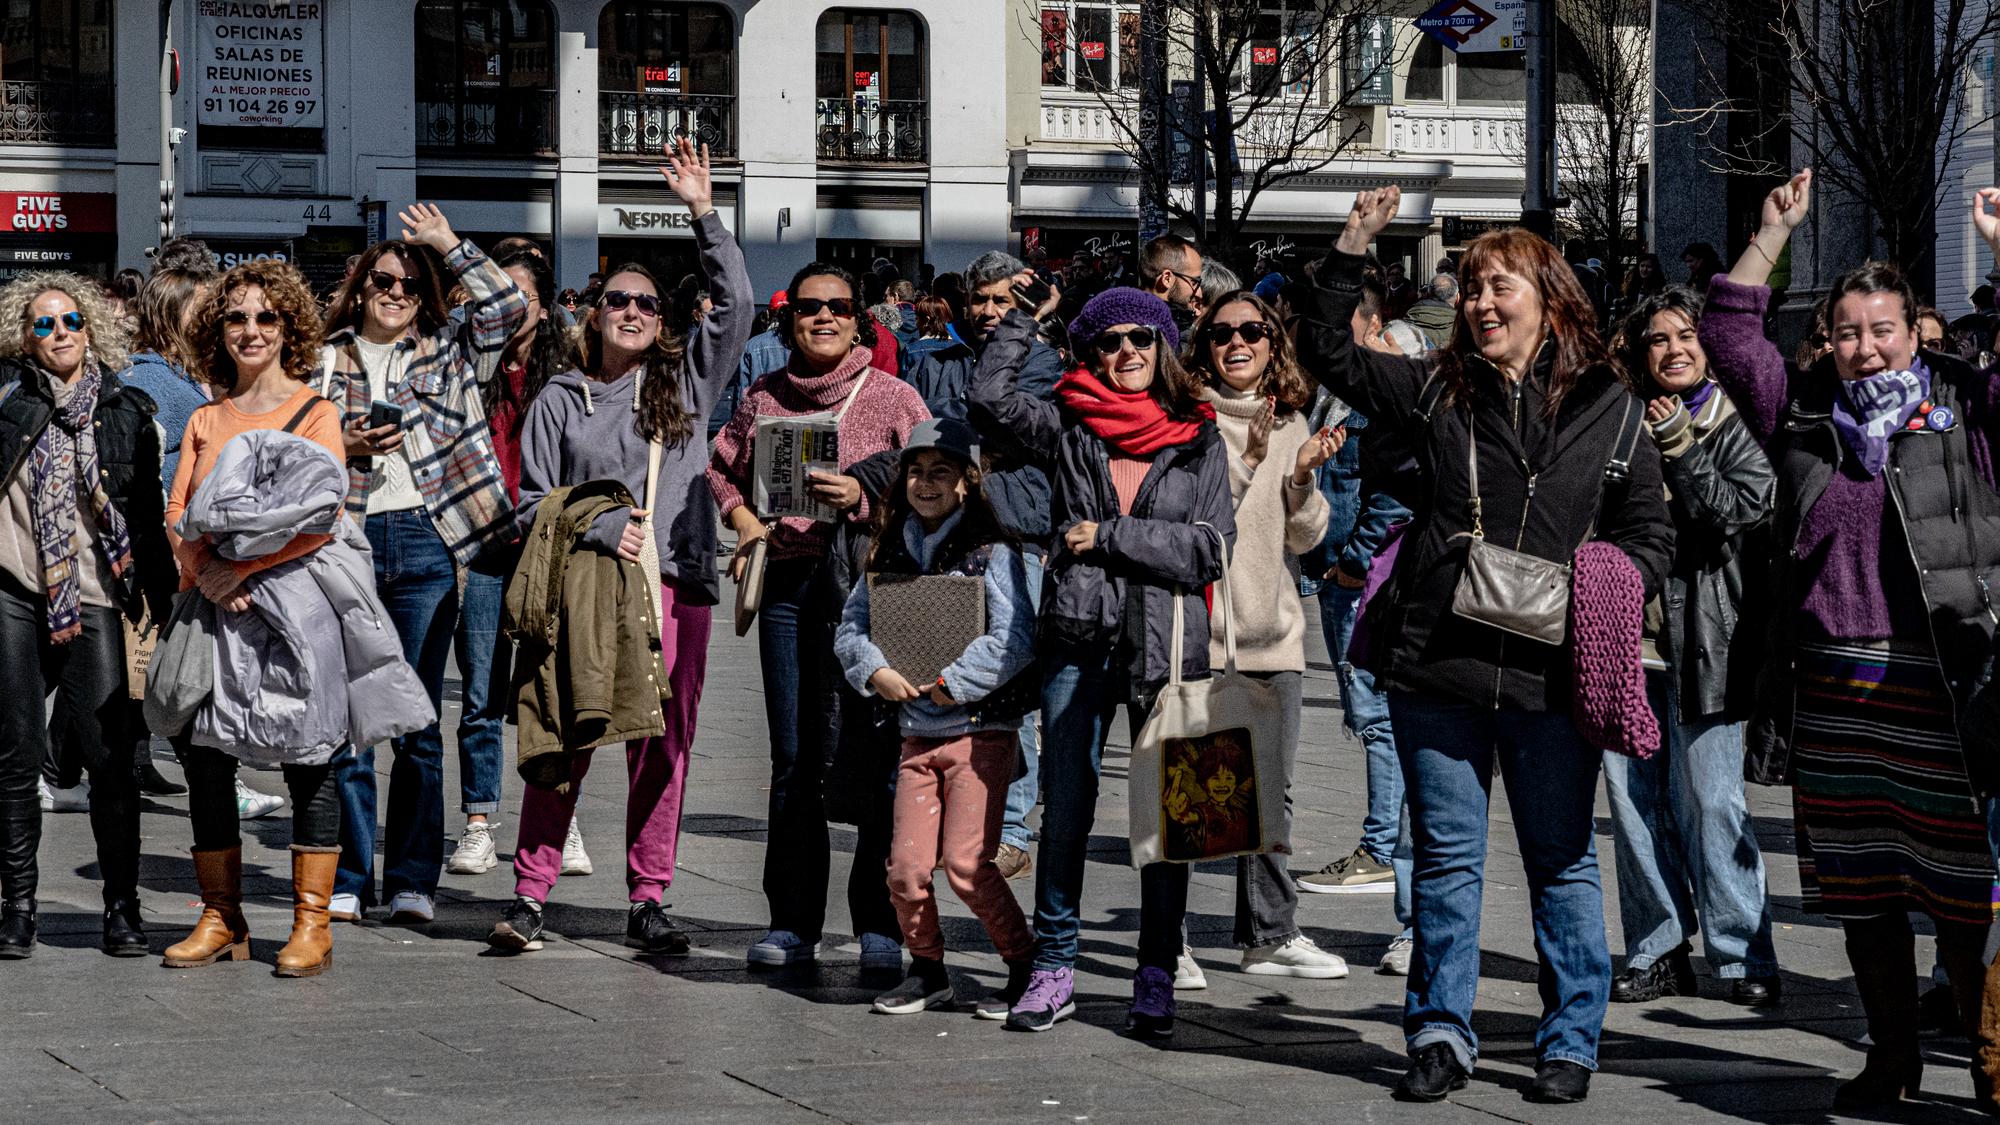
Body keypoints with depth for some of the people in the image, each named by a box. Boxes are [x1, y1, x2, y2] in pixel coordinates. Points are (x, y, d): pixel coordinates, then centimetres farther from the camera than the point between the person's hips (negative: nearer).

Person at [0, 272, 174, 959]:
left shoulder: (124, 408, 10)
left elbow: (147, 512, 13)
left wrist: (162, 600, 10)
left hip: (93, 598, 0)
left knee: (109, 754, -6)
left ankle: (122, 907, 4)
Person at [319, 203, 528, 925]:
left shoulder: (446, 354, 11)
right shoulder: (324, 359, 12)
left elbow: (510, 308, -1)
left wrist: (450, 245, -2)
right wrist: (346, 448, -6)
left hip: (424, 540, 0)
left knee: (418, 720, 3)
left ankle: (413, 881, 8)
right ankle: (348, 882, 7)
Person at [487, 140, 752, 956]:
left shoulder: (684, 384, 13)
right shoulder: (560, 402, 9)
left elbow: (736, 305, 5)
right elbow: (533, 504, 5)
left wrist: (703, 214, 1)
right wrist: (604, 529, -10)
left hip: (677, 586, 2)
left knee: (663, 748, 3)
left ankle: (648, 902, 9)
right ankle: (531, 896, -2)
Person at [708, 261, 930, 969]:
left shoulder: (893, 397, 3)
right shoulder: (764, 399, 13)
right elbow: (723, 468, 29)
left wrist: (863, 498, -17)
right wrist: (747, 523, 11)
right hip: (788, 585, 3)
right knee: (794, 758, 6)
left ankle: (880, 924, 1)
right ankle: (792, 922, 13)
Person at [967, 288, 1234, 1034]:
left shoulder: (1200, 442, 6)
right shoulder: (1068, 427, 8)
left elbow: (1210, 549, -2)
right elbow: (989, 394, -1)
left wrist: (1108, 537, -7)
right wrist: (1025, 314, 3)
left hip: (1167, 644, -1)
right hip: (1079, 640, 1)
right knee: (1064, 808, 3)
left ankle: (1157, 978, 9)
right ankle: (1054, 971, 11)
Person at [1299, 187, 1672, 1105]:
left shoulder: (1609, 407, 4)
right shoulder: (1436, 390, 7)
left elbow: (1649, 530, 8)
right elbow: (1330, 356, 9)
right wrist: (1351, 254, -1)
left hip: (1550, 672, -1)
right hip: (1437, 659, 1)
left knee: (1561, 859, 6)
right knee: (1445, 855, 7)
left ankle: (1570, 1043, 15)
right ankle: (1440, 1035, 16)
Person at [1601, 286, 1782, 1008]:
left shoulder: (1734, 427, 2)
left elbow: (1743, 509, -11)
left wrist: (1679, 447, -13)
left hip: (1701, 642, -4)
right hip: (1623, 637, 4)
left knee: (1711, 801, -5)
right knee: (1632, 797, 5)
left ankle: (1743, 956, 2)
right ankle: (1657, 952, 14)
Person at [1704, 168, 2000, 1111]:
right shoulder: (1804, 413, 12)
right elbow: (1729, 340, 9)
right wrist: (1773, 236, 4)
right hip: (1831, 692, 3)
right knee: (1860, 889, 10)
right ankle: (1891, 1057, 21)